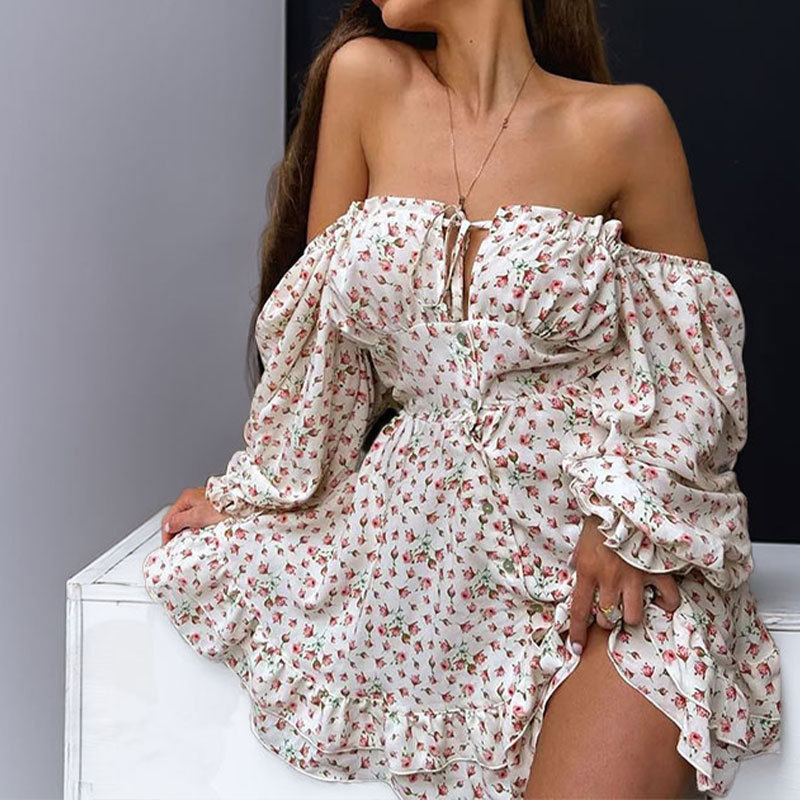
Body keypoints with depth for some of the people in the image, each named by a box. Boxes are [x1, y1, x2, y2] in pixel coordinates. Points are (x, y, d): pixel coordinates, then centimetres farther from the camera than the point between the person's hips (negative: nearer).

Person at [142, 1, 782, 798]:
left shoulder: (622, 123, -5)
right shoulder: (365, 76, 3)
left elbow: (695, 352, 1)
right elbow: (319, 327, 8)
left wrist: (634, 511, -13)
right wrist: (258, 486, 9)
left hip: (607, 552, -5)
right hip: (421, 519, 6)